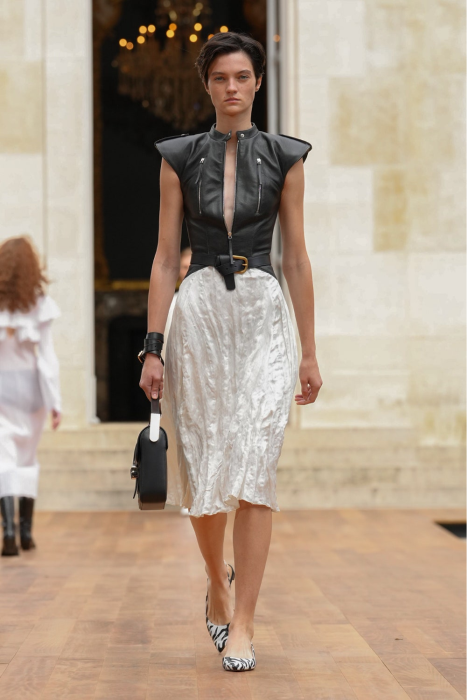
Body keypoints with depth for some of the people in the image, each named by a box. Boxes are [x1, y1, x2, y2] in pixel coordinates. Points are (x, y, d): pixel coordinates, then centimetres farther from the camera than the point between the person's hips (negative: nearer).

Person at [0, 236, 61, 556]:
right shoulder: (38, 305, -6)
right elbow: (48, 357, -7)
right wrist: (55, 401, -3)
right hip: (30, 385, 1)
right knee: (27, 458, 16)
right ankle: (26, 530, 21)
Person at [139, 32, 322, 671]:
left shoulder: (285, 158, 5)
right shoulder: (179, 158, 6)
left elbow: (296, 258, 6)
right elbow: (166, 258, 5)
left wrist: (309, 351, 4)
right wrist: (153, 348, -1)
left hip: (264, 313, -1)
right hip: (199, 312, 1)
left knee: (254, 468, -11)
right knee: (202, 465, 6)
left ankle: (242, 623, -9)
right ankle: (218, 582, 33)